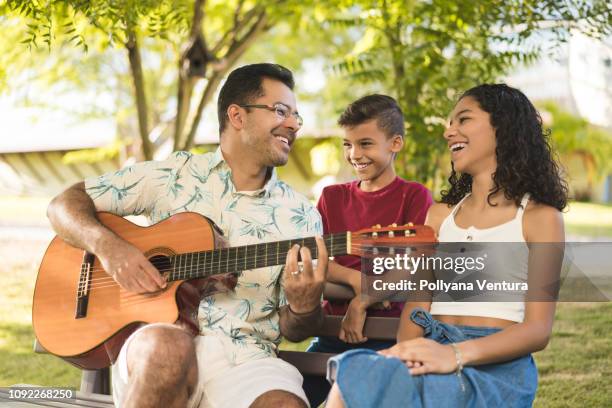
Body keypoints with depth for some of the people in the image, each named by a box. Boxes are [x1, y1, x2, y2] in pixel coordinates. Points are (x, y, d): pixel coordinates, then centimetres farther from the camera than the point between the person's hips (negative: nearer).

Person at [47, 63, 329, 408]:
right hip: (158, 343, 1)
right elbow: (65, 204, 10)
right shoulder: (173, 175, 9)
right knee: (169, 348, -38)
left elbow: (293, 331, 11)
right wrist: (107, 245, -11)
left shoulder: (301, 215, 12)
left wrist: (304, 307, -13)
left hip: (245, 356, 0)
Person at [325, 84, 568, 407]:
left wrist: (457, 354, -22)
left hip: (496, 364, -5)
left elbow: (538, 330, -4)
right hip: (435, 354, 5)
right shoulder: (439, 215, 22)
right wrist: (406, 353, -13)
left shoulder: (539, 218, 6)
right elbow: (417, 302, 11)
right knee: (353, 373, -31)